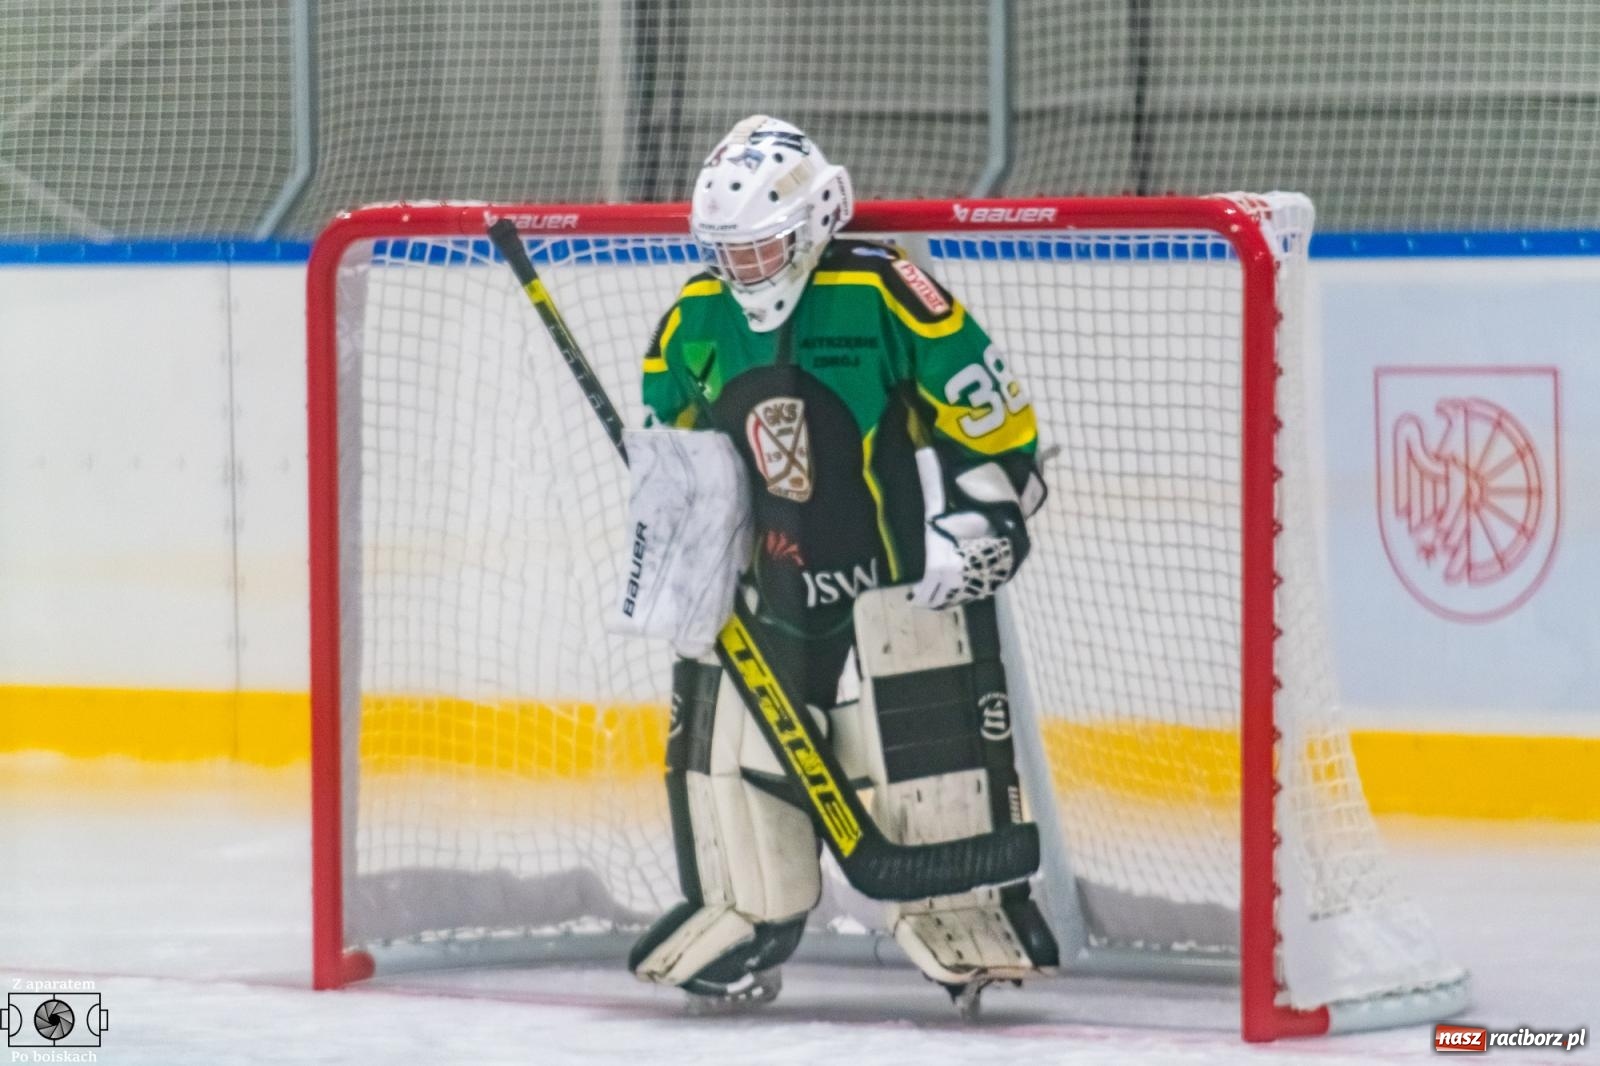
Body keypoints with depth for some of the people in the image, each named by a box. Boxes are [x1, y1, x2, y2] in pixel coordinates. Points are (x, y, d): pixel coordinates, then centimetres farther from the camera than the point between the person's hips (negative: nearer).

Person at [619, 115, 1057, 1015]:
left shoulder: (882, 293, -16)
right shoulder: (699, 318, 2)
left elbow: (989, 404, -12)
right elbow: (669, 431, 18)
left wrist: (982, 514, -15)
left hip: (900, 575, -5)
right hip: (765, 583, 6)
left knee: (929, 744, -7)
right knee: (725, 734, 2)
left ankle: (977, 924, 5)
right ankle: (745, 920, 15)